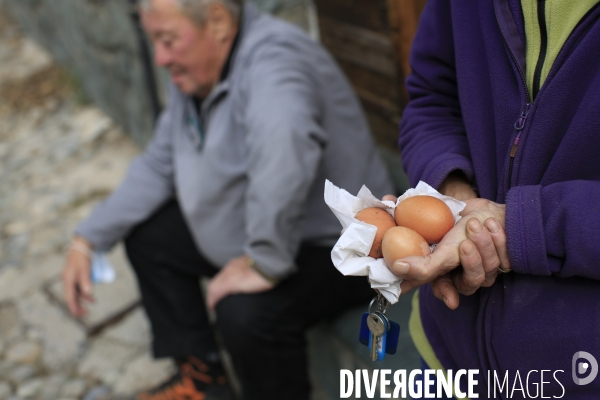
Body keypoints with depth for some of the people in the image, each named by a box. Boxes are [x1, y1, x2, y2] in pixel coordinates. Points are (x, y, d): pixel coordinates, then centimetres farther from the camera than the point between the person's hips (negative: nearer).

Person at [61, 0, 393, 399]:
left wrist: (266, 265, -41)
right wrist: (88, 239, 4)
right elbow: (158, 166, 9)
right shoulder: (194, 76, 2)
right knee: (147, 233, 12)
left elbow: (284, 142, -48)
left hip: (336, 247, -9)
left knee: (246, 313, -33)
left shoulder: (271, 58, -27)